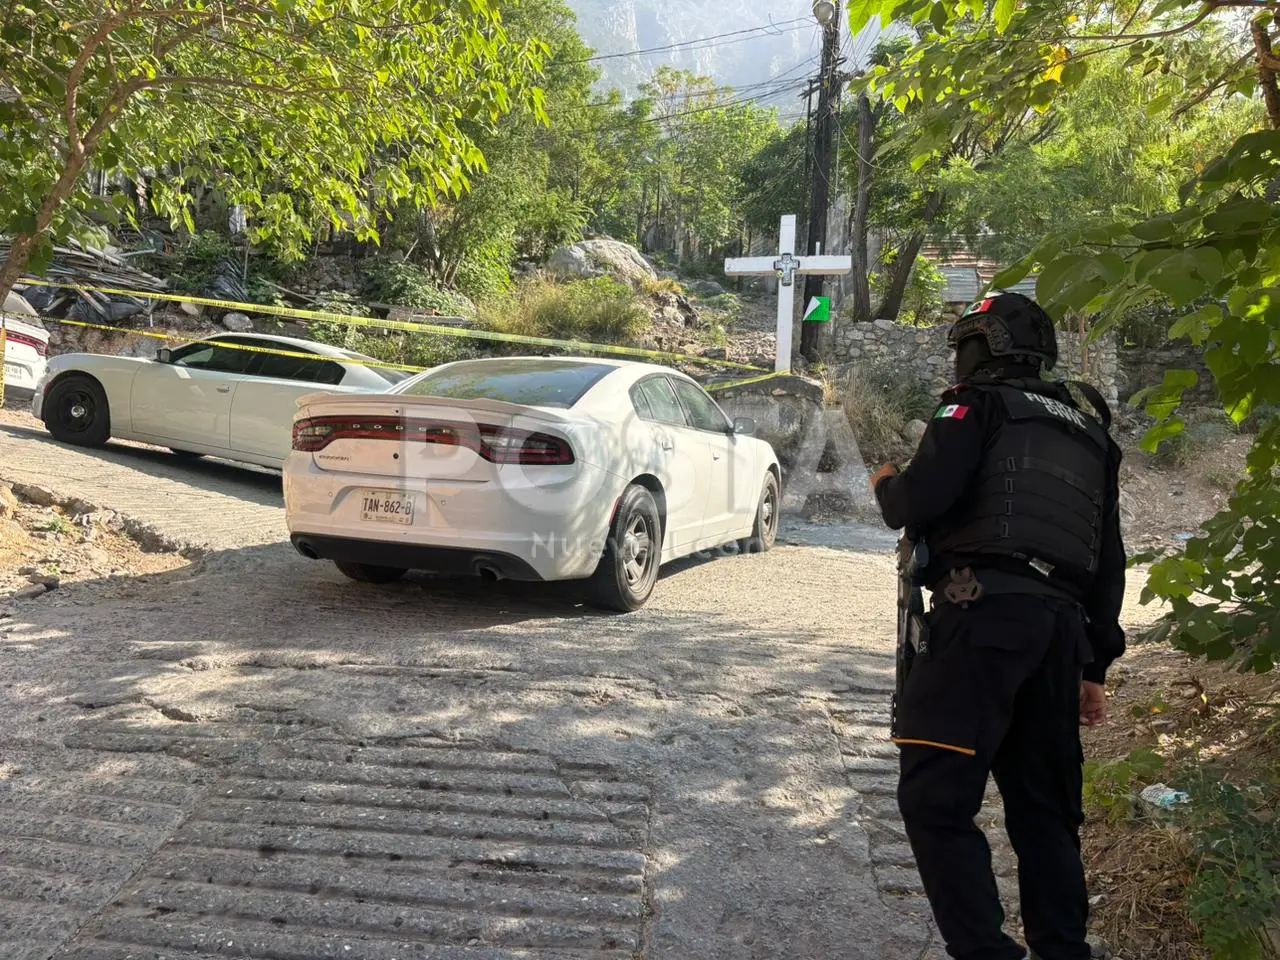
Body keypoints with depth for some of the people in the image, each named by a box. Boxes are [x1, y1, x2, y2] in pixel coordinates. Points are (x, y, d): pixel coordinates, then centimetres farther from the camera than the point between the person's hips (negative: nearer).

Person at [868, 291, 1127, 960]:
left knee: (936, 796, -6)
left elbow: (922, 500, -13)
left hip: (985, 612, -8)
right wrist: (1094, 665, 27)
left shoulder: (980, 405, 3)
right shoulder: (1090, 431, 26)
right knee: (1045, 806, 16)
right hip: (1063, 626, 8)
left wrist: (886, 485, 11)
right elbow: (1109, 562, 25)